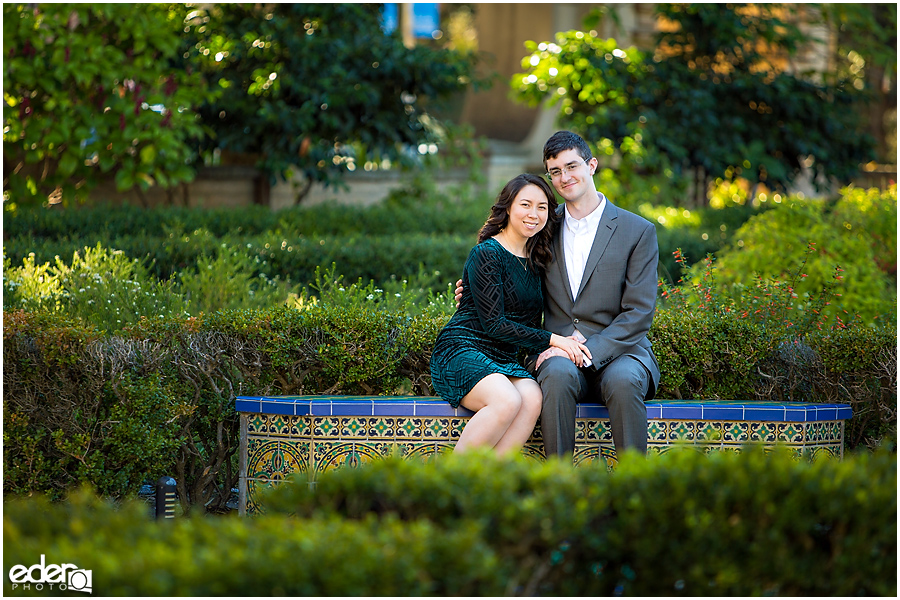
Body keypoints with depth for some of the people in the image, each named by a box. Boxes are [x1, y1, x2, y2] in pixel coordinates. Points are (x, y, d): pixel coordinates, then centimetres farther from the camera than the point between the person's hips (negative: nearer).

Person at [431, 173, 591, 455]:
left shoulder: (534, 261, 16)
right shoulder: (487, 254, -7)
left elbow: (531, 324, 17)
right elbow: (493, 323, -13)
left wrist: (554, 349, -5)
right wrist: (551, 340, -14)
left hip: (503, 358, 6)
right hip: (460, 351, -6)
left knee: (532, 399, -28)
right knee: (507, 400, -35)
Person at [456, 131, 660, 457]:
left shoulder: (639, 231, 3)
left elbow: (639, 313, -4)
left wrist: (587, 349, -17)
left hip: (618, 349, -2)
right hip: (557, 348, 2)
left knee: (623, 382, -37)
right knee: (558, 374, -35)